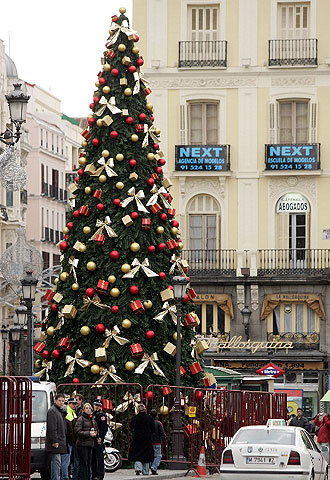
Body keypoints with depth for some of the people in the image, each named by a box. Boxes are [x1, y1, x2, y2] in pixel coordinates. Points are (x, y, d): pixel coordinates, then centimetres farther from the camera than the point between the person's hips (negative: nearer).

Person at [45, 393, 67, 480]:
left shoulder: (60, 411, 21)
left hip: (60, 442, 10)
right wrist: (54, 441, -23)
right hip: (56, 443, -10)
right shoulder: (52, 411, -11)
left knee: (57, 462, 11)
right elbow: (52, 428, -19)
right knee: (56, 461, -12)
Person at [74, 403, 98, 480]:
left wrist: (94, 434, 5)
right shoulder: (80, 419, -7)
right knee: (83, 463, -8)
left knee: (89, 463, 9)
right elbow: (77, 431, -15)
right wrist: (88, 433, -19)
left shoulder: (92, 420, 16)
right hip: (82, 444, -7)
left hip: (90, 444, 7)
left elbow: (95, 430, 28)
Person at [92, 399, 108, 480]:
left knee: (99, 457, -8)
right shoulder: (93, 414, 17)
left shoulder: (102, 415, -6)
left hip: (98, 439, -8)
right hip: (92, 439, 8)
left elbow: (104, 428, -12)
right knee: (93, 457, 10)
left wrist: (100, 438, -17)